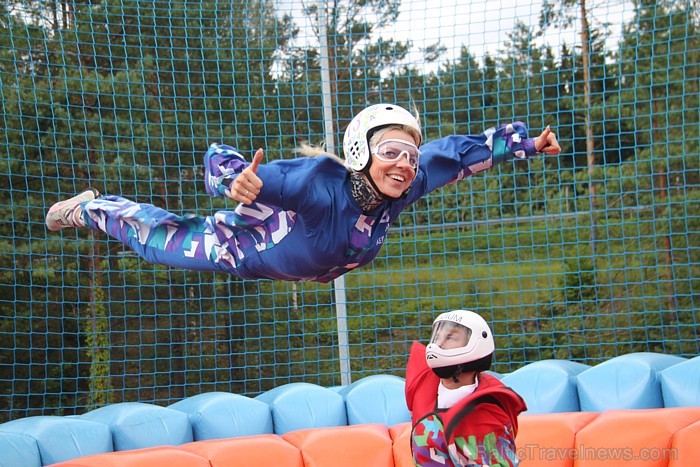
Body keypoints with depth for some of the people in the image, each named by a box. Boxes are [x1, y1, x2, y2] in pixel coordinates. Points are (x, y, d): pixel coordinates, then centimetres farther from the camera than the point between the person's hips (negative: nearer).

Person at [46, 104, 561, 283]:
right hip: (248, 248, -5)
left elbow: (457, 151, -15)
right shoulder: (320, 181, -48)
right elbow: (218, 160, -48)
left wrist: (524, 142, -13)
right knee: (161, 238, 18)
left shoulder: (407, 183, -32)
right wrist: (242, 183, -70)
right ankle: (89, 207, 44)